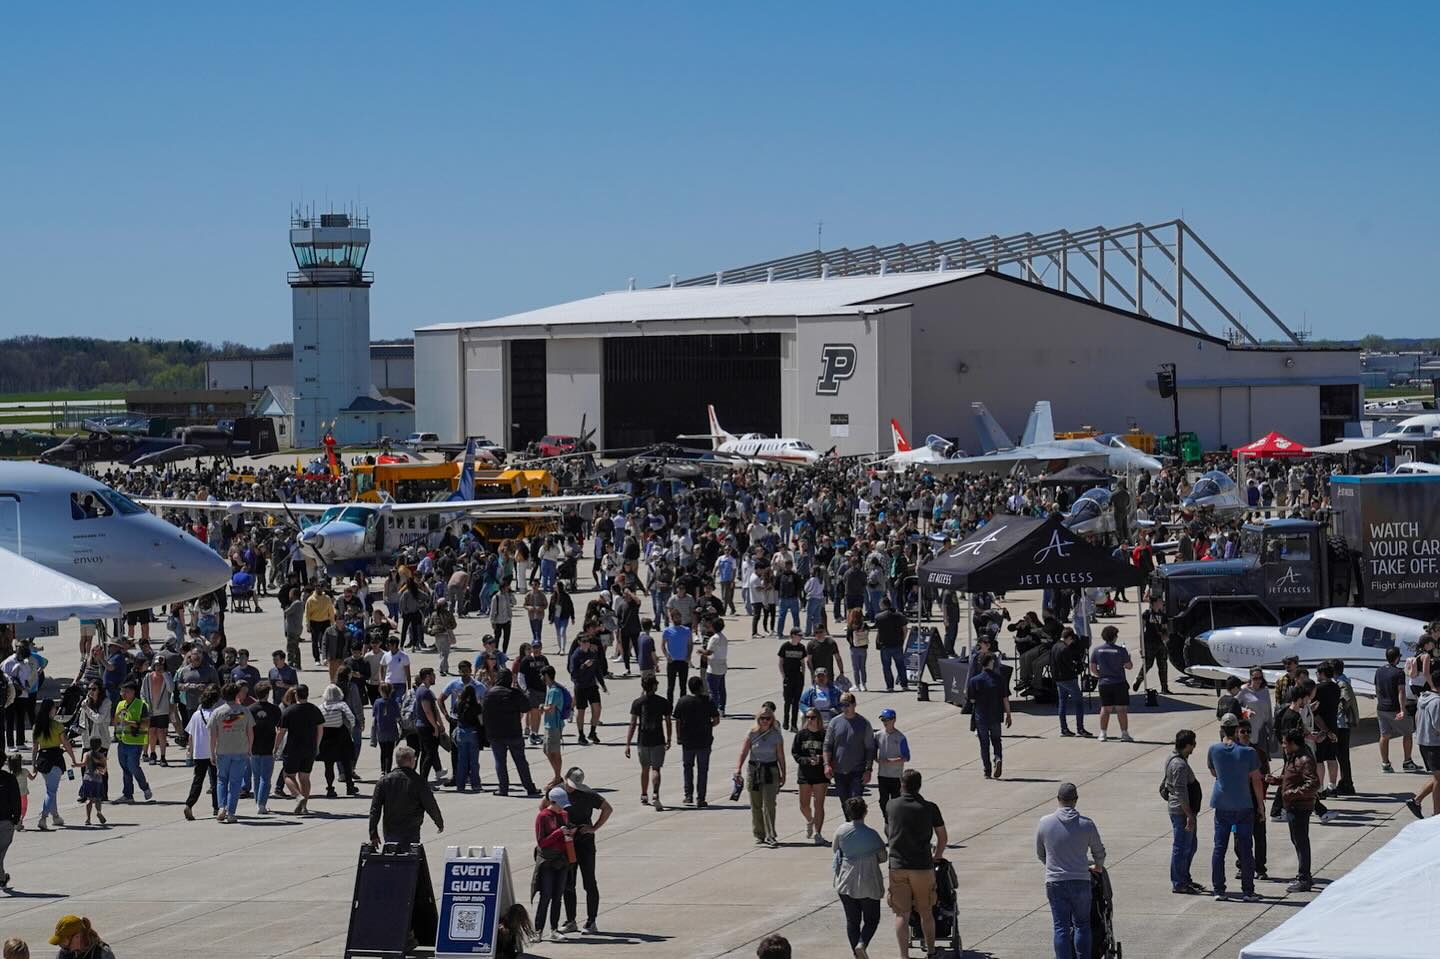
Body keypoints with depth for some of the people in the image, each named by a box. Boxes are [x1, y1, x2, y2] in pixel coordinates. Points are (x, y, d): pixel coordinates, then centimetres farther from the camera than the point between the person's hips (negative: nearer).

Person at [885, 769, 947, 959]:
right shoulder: (930, 808, -1)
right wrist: (937, 856, 27)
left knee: (901, 914, 2)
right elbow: (943, 838, 8)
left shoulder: (892, 806, 1)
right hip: (923, 867, 0)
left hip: (897, 867, 0)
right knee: (926, 912, 15)